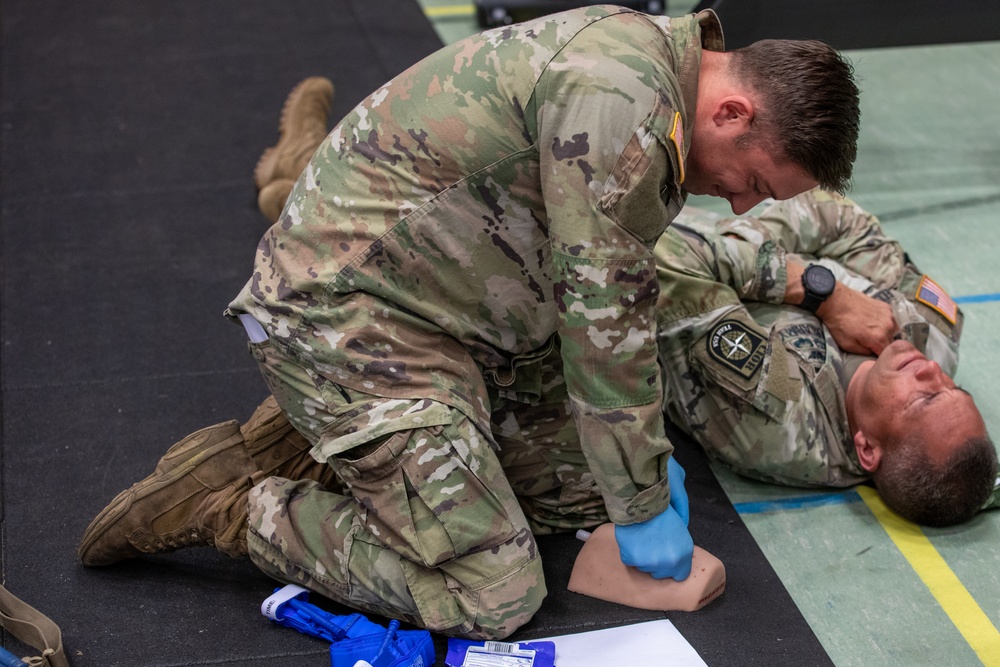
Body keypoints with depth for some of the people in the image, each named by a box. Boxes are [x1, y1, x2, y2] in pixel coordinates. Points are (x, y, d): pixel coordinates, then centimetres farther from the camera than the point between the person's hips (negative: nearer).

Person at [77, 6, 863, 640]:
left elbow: (617, 289, 17)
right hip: (347, 313, -10)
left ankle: (325, 441, 15)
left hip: (448, 312, 10)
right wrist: (643, 505, -11)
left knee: (583, 486, 12)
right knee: (493, 597, -10)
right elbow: (603, 314, -22)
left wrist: (650, 458, 15)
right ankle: (230, 507, 1)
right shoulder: (618, 96, -25)